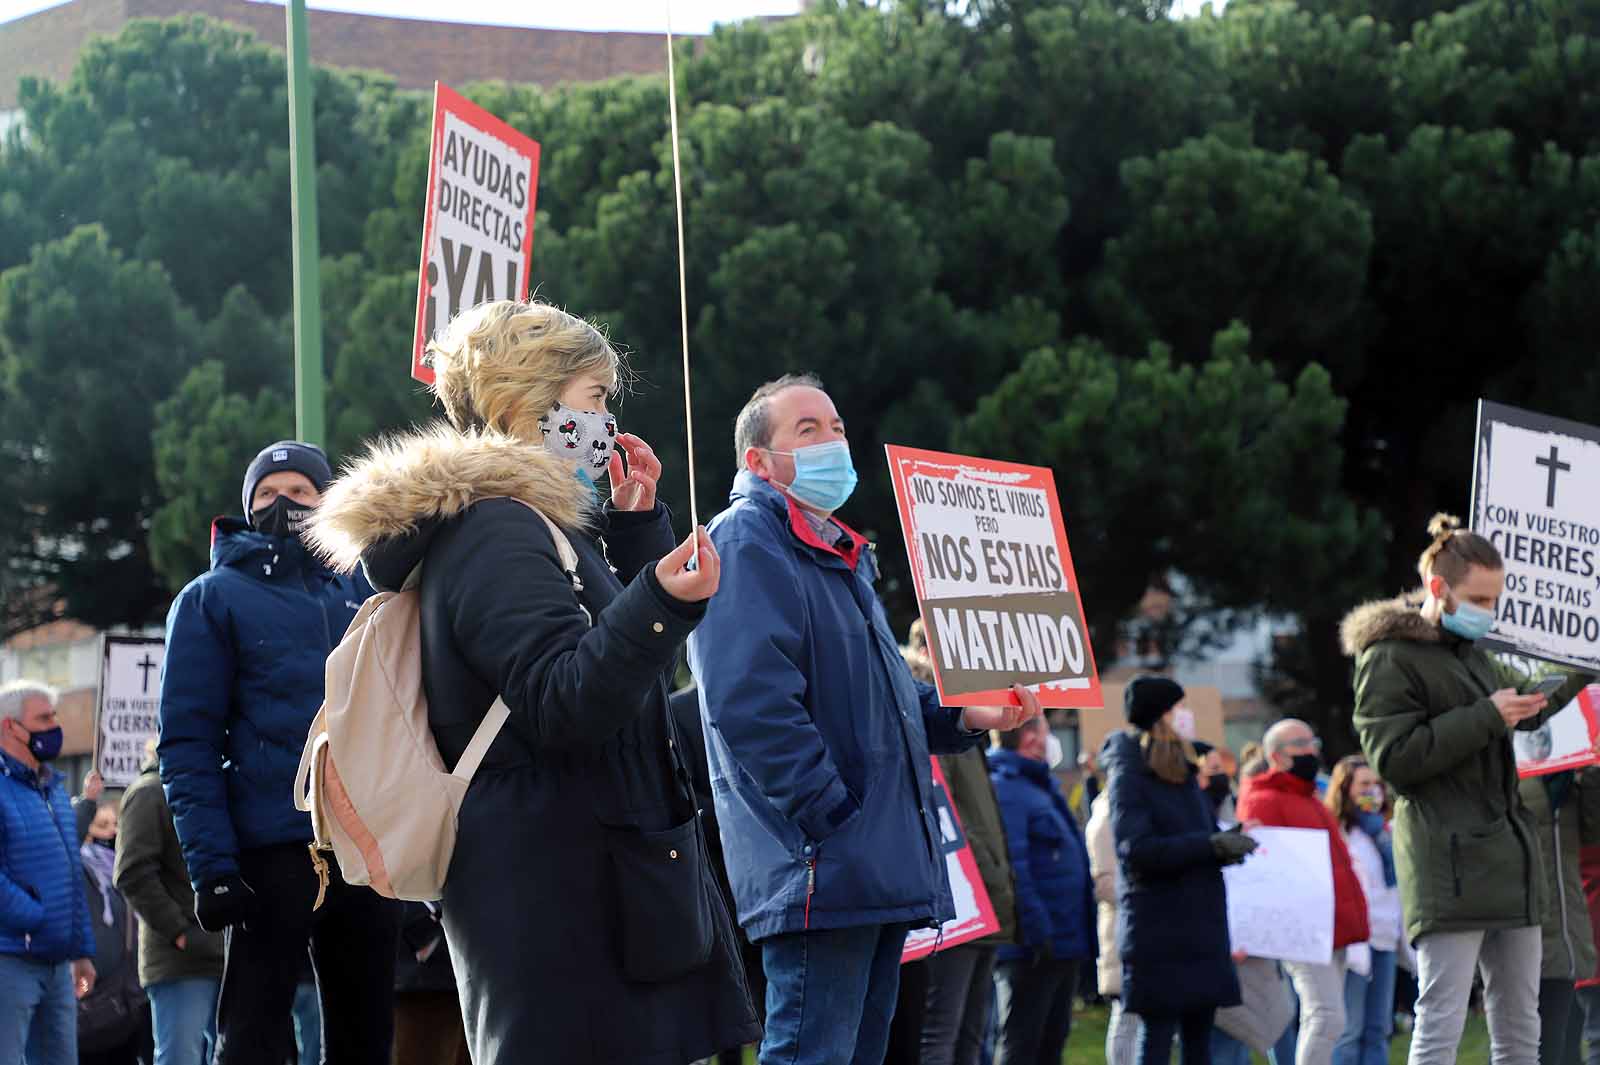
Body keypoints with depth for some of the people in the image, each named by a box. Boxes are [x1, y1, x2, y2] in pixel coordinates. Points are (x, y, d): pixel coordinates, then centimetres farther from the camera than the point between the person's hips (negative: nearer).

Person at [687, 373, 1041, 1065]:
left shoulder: (842, 556, 24)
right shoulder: (746, 541, -8)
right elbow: (751, 704, -21)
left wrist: (964, 713, 11)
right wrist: (835, 821, -22)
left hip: (879, 871, 10)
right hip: (820, 874, -10)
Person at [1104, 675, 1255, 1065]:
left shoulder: (1181, 772, 17)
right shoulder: (1129, 776, -8)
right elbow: (1137, 850, -18)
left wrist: (1228, 842, 1)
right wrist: (1211, 845, -19)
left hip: (1200, 926, 8)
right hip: (1157, 928, -8)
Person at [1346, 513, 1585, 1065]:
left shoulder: (1472, 654, 21)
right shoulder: (1389, 658, -5)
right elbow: (1393, 757, -15)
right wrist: (1487, 717, -16)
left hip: (1506, 857, 9)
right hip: (1448, 864, -9)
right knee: (1442, 1020, -13)